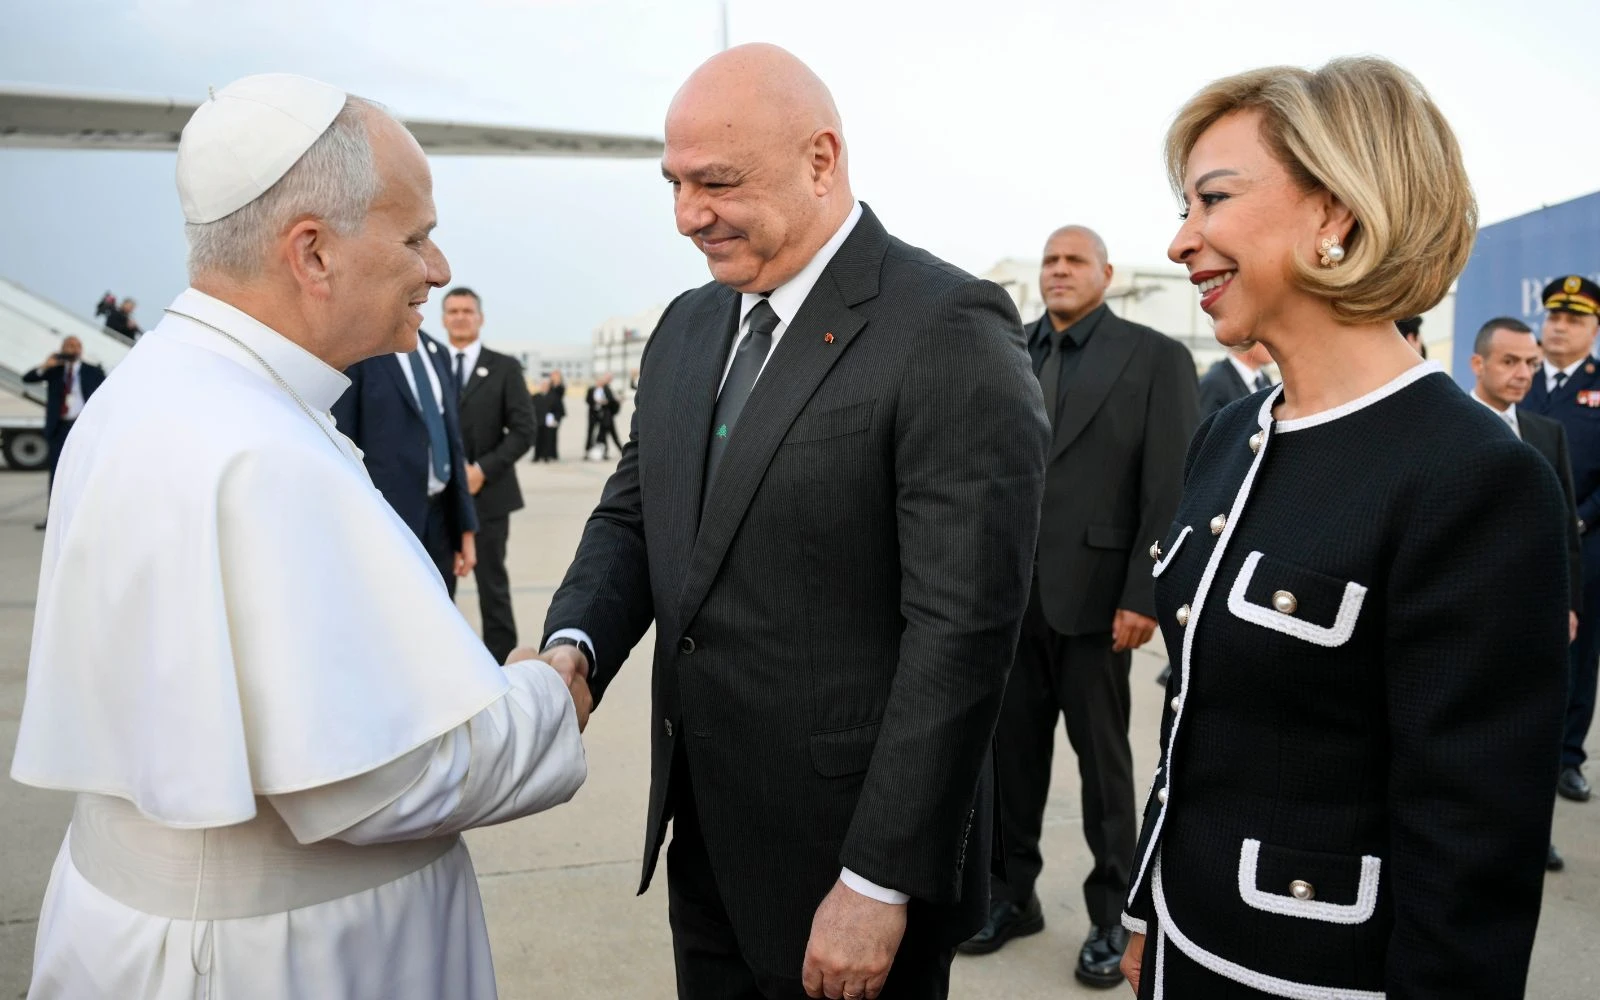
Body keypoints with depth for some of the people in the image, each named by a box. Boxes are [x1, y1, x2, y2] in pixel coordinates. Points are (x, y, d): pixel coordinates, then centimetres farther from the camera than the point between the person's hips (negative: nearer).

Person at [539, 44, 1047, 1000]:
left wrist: (879, 884, -19)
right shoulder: (688, 325, 7)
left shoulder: (950, 331, -17)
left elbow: (962, 629, -21)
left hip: (850, 853, -6)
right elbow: (633, 516, 12)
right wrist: (574, 649, -9)